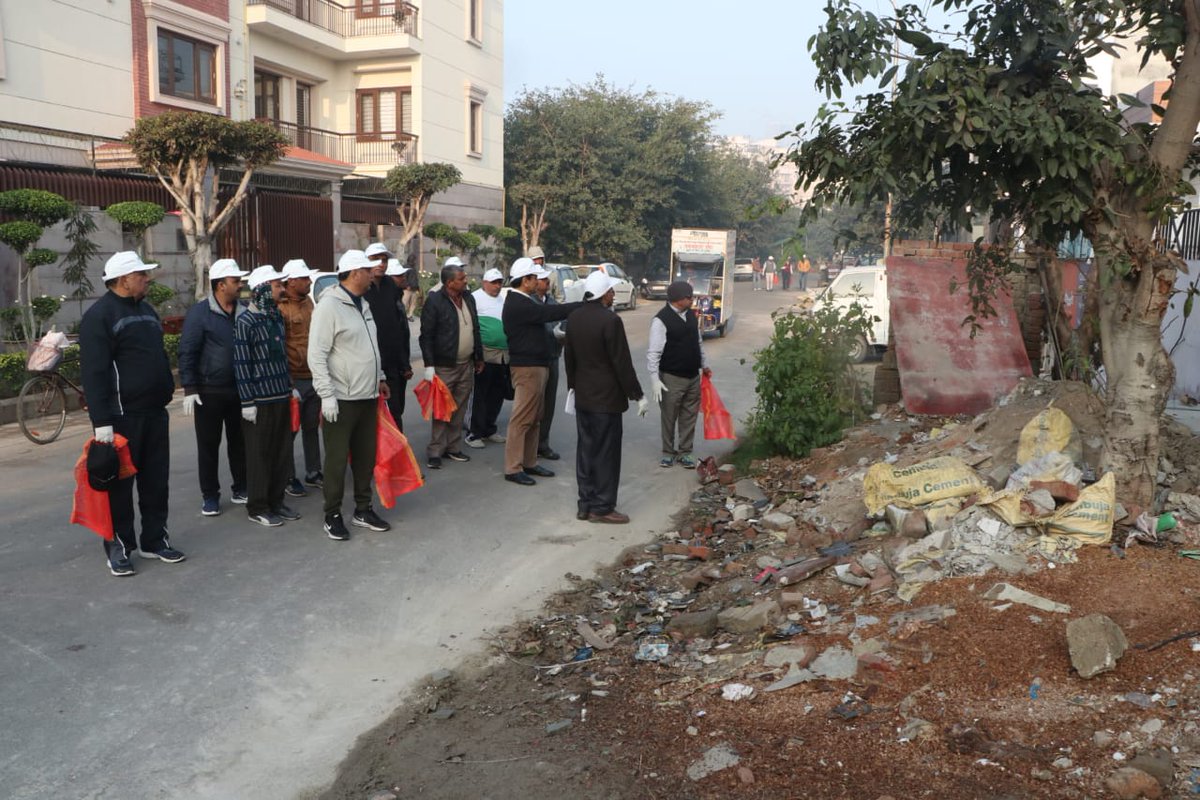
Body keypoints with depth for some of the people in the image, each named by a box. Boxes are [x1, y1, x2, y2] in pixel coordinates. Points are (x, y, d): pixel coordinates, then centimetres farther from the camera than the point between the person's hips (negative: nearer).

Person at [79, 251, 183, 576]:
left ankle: (155, 540, 22)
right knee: (120, 484, 2)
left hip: (154, 413, 8)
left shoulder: (147, 310, 15)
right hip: (122, 416, -8)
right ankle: (118, 547, 13)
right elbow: (94, 372, -17)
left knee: (156, 481, 12)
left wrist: (167, 392, 18)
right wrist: (101, 421, -21)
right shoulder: (99, 315, -11)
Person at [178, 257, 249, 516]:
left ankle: (241, 488, 24)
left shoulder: (243, 313, 6)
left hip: (240, 390, 4)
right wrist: (189, 389, -14)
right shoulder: (199, 313, -8)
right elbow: (187, 353, -9)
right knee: (208, 445, 5)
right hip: (209, 391, -4)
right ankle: (210, 495, 14)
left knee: (239, 441, 12)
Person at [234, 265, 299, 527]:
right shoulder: (246, 322, -12)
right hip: (260, 400, -7)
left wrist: (290, 386, 19)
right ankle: (257, 508, 13)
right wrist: (247, 402, -15)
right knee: (259, 454, 2)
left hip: (281, 397, 7)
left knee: (282, 451, 12)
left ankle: (276, 501, 24)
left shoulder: (277, 316, 11)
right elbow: (241, 364, -13)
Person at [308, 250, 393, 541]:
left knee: (366, 456, 14)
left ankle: (363, 510, 26)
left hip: (368, 397, 8)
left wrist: (380, 377, 19)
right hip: (342, 399, -8)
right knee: (337, 459, 2)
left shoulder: (363, 304, 12)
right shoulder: (329, 306, -14)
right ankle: (332, 515, 15)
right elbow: (316, 356, -17)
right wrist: (327, 395, -20)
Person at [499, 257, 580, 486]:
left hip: (536, 365, 11)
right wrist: (583, 306, -21)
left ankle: (529, 462, 24)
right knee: (522, 419, -5)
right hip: (527, 367, -11)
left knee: (534, 419, 15)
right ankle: (513, 468, 2)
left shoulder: (522, 302, 14)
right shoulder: (518, 304, -19)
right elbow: (550, 313, -24)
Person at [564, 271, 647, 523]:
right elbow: (622, 363, -17)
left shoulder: (573, 318, 4)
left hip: (582, 396, 8)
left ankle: (585, 504, 19)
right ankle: (602, 508, 8)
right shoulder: (611, 321, -19)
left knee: (586, 450, 13)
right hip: (606, 398, -7)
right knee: (606, 453, 1)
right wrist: (638, 395, -9)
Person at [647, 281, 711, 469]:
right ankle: (668, 452, 22)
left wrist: (704, 365, 21)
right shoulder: (661, 320, -17)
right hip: (671, 378, -6)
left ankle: (685, 452, 23)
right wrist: (655, 379, -22)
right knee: (669, 417, 7)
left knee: (689, 417, 12)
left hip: (693, 376, 6)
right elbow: (653, 352, -18)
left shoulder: (691, 315, 5)